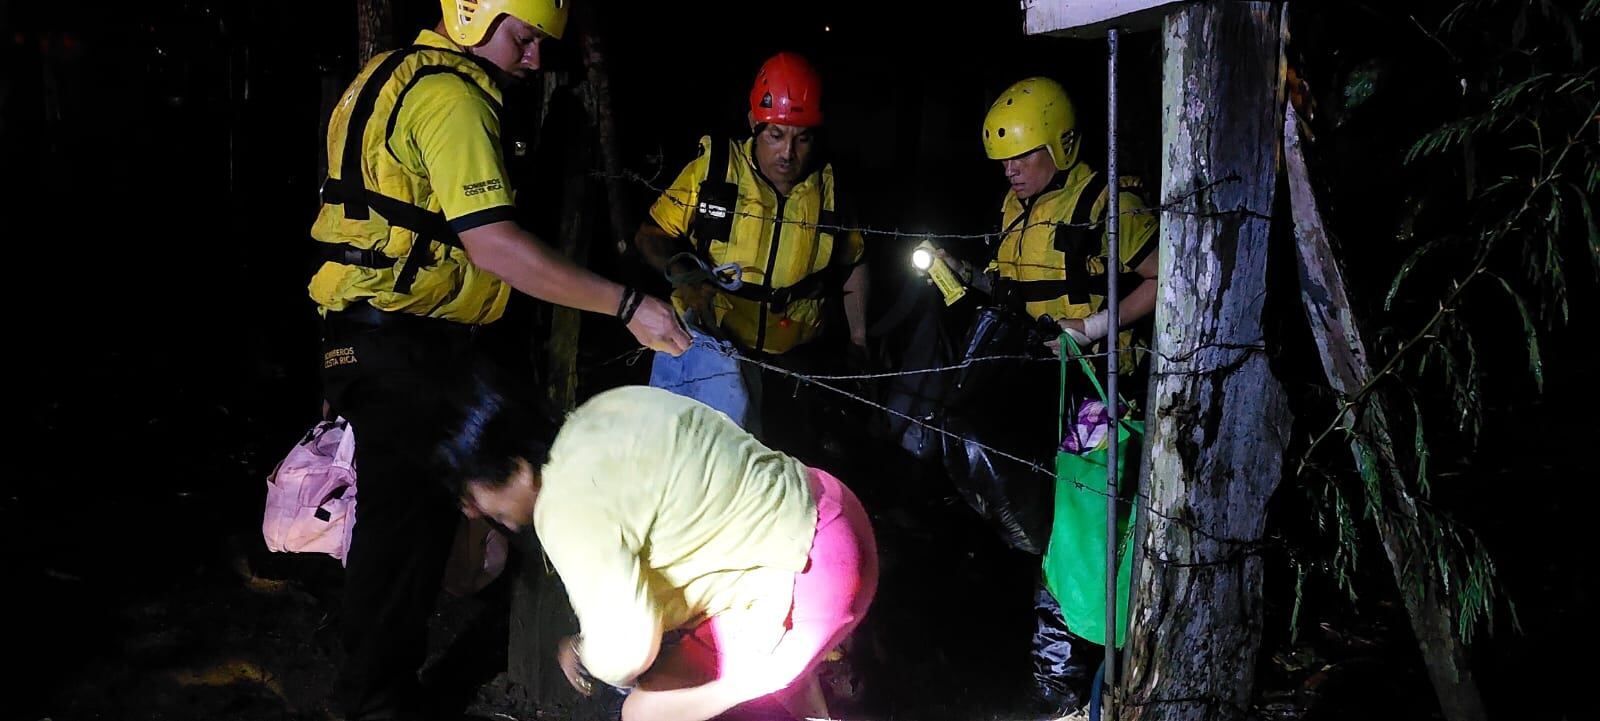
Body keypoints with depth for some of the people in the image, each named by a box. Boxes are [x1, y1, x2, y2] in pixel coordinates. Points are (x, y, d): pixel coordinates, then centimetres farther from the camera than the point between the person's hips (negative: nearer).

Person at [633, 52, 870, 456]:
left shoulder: (831, 190, 1)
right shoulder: (712, 169, -7)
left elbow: (853, 264, 15)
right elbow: (651, 236, -1)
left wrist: (859, 340, 13)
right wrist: (680, 270, -22)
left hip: (792, 360, 3)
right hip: (710, 339, -3)